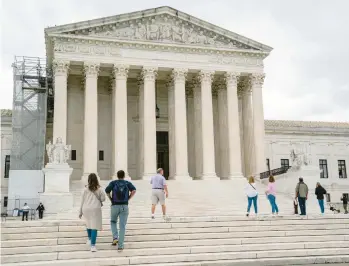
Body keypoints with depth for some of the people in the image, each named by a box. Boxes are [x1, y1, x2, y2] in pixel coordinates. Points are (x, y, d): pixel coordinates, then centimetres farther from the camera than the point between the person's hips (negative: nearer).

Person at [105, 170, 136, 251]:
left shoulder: (113, 183, 5)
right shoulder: (127, 183, 7)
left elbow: (107, 191, -11)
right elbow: (134, 190, -11)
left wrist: (111, 199, 2)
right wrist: (128, 199, -1)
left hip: (115, 206, 0)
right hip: (124, 206, 0)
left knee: (113, 222, 25)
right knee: (122, 226, 3)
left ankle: (115, 238, 5)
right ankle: (120, 246, 0)